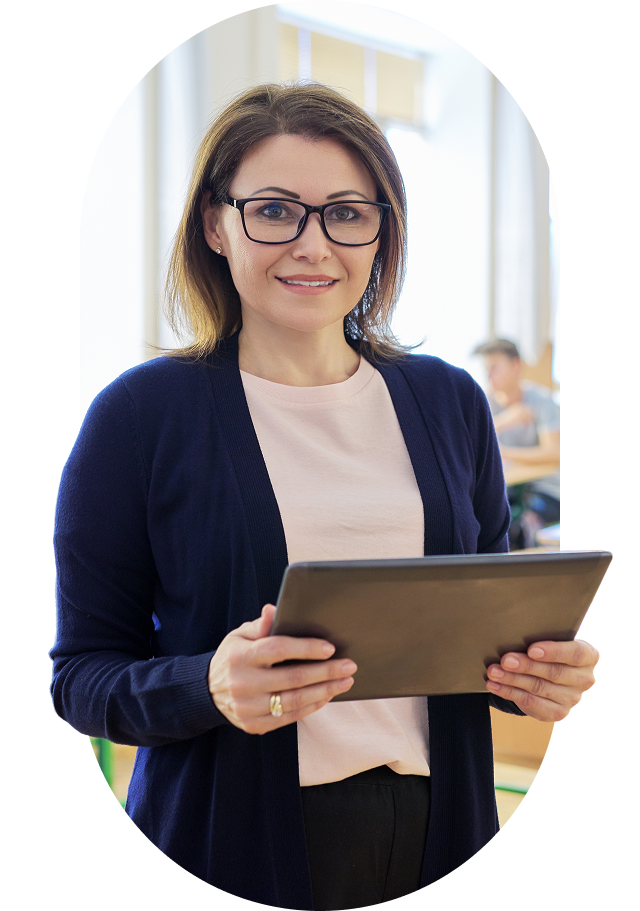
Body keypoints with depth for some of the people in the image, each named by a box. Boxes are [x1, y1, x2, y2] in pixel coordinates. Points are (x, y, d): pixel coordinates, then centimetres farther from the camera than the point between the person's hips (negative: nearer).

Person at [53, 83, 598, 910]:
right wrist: (209, 688, -25)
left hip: (431, 827, 4)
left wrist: (536, 674, -8)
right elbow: (81, 671, -6)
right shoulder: (140, 415, -7)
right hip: (236, 838, -3)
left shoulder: (450, 402, 5)